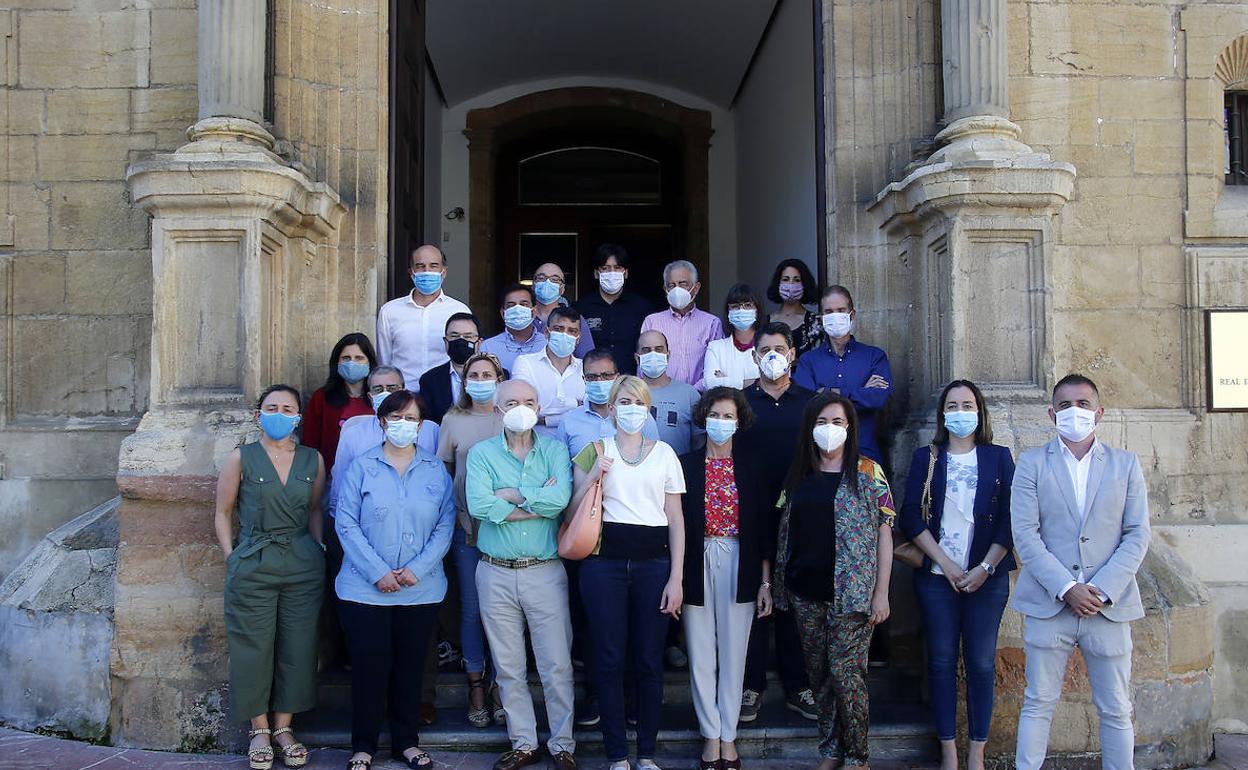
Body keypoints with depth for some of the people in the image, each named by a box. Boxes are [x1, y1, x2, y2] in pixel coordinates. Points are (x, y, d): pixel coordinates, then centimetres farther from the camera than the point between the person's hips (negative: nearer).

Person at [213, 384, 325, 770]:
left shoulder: (313, 460, 6)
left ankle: (283, 727, 20)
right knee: (253, 648, 3)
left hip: (303, 565, 2)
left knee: (297, 648, 6)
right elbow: (223, 513, 5)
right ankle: (259, 728, 18)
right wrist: (231, 556, -2)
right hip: (252, 565, -2)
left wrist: (319, 547, 6)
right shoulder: (241, 458, -1)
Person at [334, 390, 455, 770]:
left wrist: (418, 569, -12)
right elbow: (346, 522, -6)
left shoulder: (436, 471, 6)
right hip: (365, 589, -2)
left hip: (421, 590, 2)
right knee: (369, 665, 1)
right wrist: (377, 572, -14)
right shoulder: (361, 467, 0)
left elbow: (445, 525, 0)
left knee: (410, 666, 9)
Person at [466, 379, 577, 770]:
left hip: (544, 572, -1)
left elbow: (561, 498, -18)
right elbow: (478, 505, -17)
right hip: (496, 573, 1)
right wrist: (539, 502, -13)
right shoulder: (482, 452, 1)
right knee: (508, 668, 11)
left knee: (557, 666, 3)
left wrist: (511, 495, -12)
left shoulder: (554, 450, 1)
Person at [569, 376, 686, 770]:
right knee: (610, 659, 3)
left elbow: (676, 519, 8)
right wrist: (592, 476, -10)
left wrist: (676, 578, 1)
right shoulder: (594, 451, 8)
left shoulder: (664, 453, 9)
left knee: (649, 660, 4)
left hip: (653, 561, 1)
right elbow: (574, 510, 6)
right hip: (604, 560, 0)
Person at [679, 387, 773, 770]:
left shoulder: (750, 469, 5)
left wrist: (765, 582, 1)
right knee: (701, 655, 4)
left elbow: (764, 527, 5)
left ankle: (728, 736, 15)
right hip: (698, 565, -1)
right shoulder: (685, 464, 1)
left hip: (739, 566, 1)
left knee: (734, 654, 5)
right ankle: (711, 735, 15)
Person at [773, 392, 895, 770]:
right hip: (806, 592, 4)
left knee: (846, 672, -6)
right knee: (819, 674, 9)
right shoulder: (799, 476, 11)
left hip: (851, 592, -4)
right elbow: (786, 532, 14)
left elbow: (884, 533, -4)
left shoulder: (868, 472, -2)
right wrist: (776, 583, 9)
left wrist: (881, 593, -8)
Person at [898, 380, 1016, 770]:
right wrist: (946, 563, -10)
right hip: (936, 576, 1)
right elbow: (911, 517, -2)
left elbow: (1010, 519, 1)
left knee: (981, 663, 1)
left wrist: (985, 568, -9)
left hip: (987, 577, 0)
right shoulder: (926, 458, 6)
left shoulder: (999, 457, 5)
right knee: (941, 661, 4)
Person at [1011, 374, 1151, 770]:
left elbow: (1137, 536, 2)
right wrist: (1066, 588, -13)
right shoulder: (1032, 463, 4)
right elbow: (1025, 534, -4)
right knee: (1038, 704, 5)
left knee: (1116, 711, 8)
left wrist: (1102, 590, -10)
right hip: (1048, 603, -1)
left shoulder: (1126, 464, 8)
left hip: (1109, 605, 1)